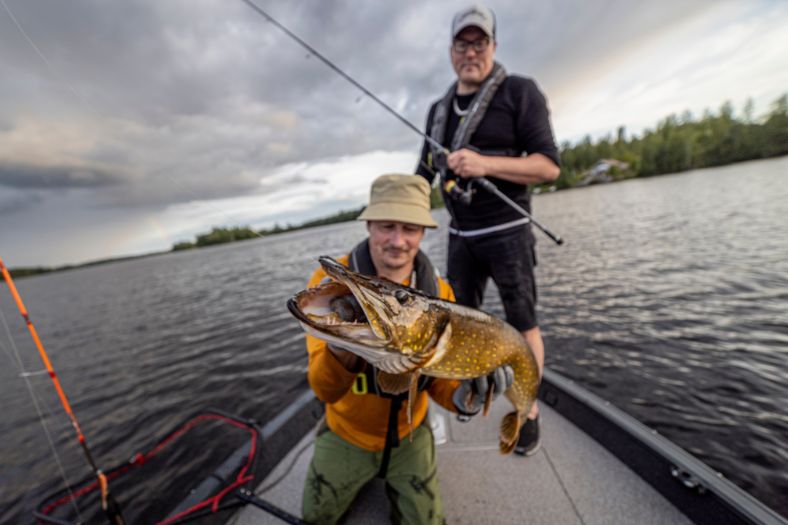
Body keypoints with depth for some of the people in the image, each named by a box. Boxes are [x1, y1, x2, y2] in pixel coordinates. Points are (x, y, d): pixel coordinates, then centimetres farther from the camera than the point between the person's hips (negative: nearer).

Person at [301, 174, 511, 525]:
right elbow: (324, 390, -28)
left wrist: (461, 398, -32)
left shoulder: (438, 292, -17)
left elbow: (437, 374, -10)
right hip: (346, 435, 0)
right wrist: (342, 347, -49)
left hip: (409, 435, 1)